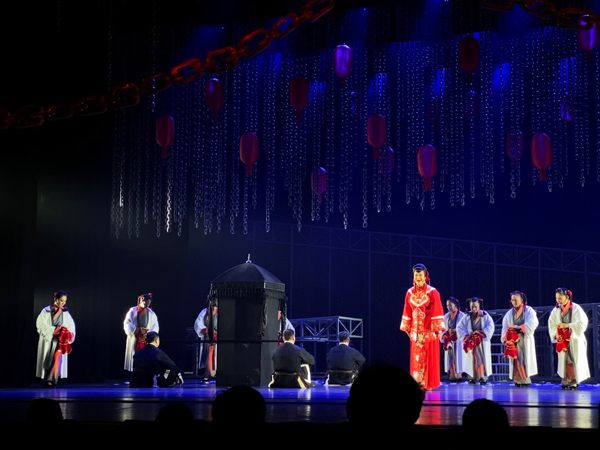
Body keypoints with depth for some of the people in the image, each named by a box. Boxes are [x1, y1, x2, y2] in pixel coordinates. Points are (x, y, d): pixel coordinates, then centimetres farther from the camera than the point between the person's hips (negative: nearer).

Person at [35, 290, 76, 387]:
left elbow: (71, 325, 12)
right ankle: (45, 379, 8)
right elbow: (40, 324, -9)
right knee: (47, 359, 1)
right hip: (47, 339, -2)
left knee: (57, 358, -12)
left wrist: (68, 334, -7)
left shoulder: (65, 312, 8)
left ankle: (52, 379, -11)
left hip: (60, 340, 2)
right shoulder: (46, 311, -3)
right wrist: (52, 331, -16)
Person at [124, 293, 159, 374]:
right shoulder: (133, 311, 4)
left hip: (147, 341, 1)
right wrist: (137, 329, -18)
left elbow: (155, 326, -1)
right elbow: (127, 323, -5)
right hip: (134, 339, -1)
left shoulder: (151, 313, 8)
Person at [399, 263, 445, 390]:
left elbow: (437, 312, -8)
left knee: (429, 358, -1)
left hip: (429, 331, -4)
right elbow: (407, 312, 10)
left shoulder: (432, 292, -6)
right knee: (416, 358, 3)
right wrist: (407, 328, 8)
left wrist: (438, 329, -12)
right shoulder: (410, 293, 6)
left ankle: (428, 383, 4)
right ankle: (417, 383, 7)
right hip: (415, 330, 4)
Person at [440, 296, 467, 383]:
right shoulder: (446, 316, 11)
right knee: (450, 358, 2)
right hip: (449, 341, 5)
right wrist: (444, 335, -5)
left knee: (458, 357, -6)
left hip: (458, 341, -5)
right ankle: (452, 376, 3)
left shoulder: (462, 315, -5)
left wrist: (455, 330, -17)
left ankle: (458, 375, -3)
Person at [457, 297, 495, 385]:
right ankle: (471, 377, 5)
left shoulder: (485, 316, -2)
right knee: (471, 359, 0)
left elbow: (490, 327, -10)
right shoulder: (466, 317, 2)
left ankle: (483, 377, 1)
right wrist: (466, 336, -13)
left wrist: (479, 332, -17)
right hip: (471, 342, 1)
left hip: (482, 342, -1)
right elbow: (459, 328, 0)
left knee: (483, 359, -2)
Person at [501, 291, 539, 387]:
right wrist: (506, 341, -6)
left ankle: (525, 380, -4)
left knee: (525, 360, -6)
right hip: (514, 341, 3)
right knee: (516, 361, -1)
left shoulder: (529, 310, 3)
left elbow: (533, 323, -13)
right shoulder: (509, 314, 12)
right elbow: (505, 328, 7)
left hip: (525, 340, -2)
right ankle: (518, 381, 1)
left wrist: (519, 327, -17)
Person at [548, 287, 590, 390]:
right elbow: (551, 324, 7)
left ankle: (574, 381, 0)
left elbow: (582, 323, -15)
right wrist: (556, 334, -10)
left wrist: (567, 325, -19)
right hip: (562, 340, 4)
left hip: (574, 339, -4)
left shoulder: (576, 308, -8)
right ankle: (565, 381, 4)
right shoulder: (556, 310, 4)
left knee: (575, 360, -4)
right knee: (564, 361, 1)